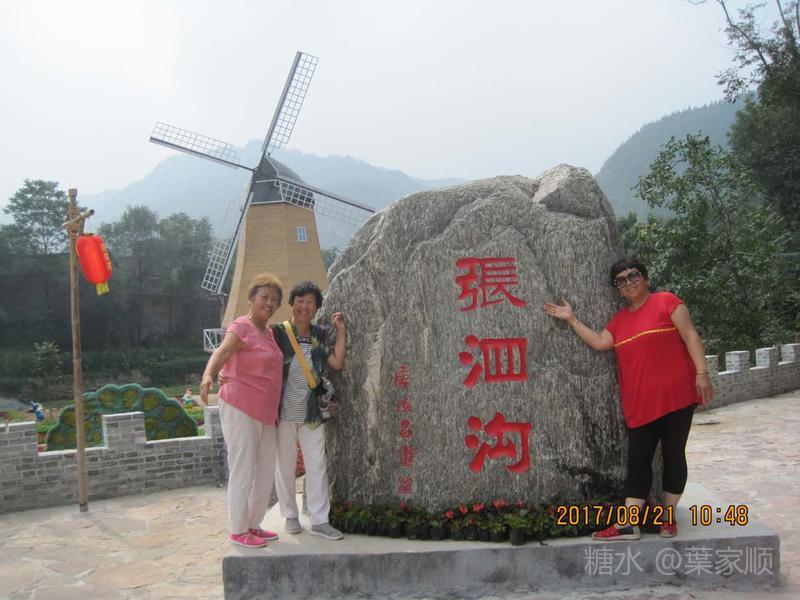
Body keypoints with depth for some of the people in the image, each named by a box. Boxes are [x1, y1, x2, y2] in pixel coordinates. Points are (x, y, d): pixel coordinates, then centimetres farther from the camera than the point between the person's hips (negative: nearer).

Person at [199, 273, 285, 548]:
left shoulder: (269, 331, 14)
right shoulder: (241, 327, -10)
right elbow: (221, 352, -29)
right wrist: (208, 375, -49)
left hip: (265, 414, 8)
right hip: (241, 411, -8)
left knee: (266, 473, 14)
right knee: (243, 472, -1)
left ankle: (254, 525, 28)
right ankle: (238, 531, 13)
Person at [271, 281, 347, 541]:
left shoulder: (320, 336, 6)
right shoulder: (278, 332, -6)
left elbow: (337, 362, -4)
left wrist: (341, 332, -2)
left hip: (312, 412, 3)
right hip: (283, 412, -3)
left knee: (317, 466, 4)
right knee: (285, 466, 10)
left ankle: (320, 520, 13)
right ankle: (290, 515, 27)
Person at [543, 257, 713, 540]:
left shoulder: (666, 301, -2)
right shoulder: (619, 319, 14)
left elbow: (691, 336, -7)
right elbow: (599, 342, 3)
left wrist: (702, 373, -15)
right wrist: (571, 319, 3)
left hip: (674, 396, -5)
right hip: (640, 403, 5)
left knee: (673, 454, 5)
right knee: (638, 460, 3)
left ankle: (668, 517, 18)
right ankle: (629, 525, 4)